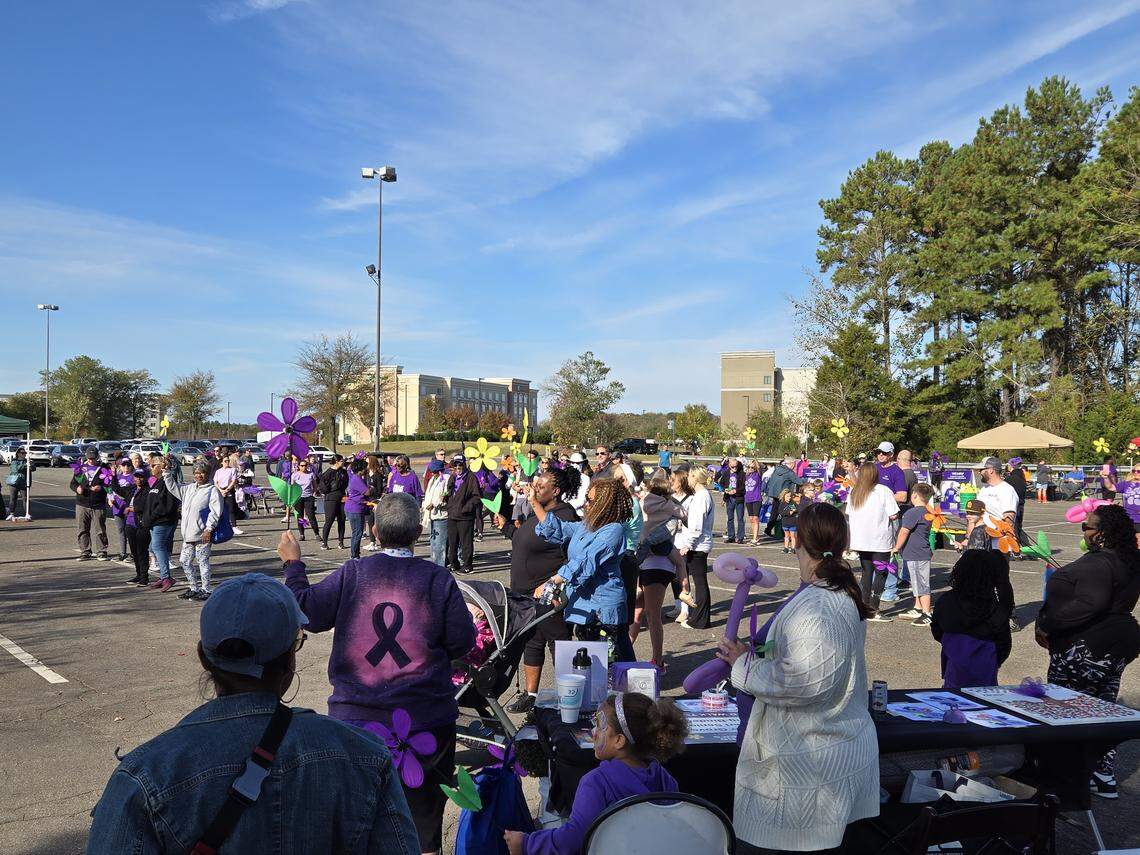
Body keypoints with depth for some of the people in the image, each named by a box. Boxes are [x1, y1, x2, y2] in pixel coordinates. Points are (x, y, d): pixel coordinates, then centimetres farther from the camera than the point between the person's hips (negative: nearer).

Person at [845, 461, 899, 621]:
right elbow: (893, 515, -12)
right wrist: (882, 514, 7)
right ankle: (873, 610, -1)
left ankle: (864, 606, 14)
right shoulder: (884, 491, -10)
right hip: (880, 541, -5)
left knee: (866, 572, 13)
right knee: (881, 573, 3)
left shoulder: (853, 492, 6)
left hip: (860, 540, 5)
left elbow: (849, 515, 12)